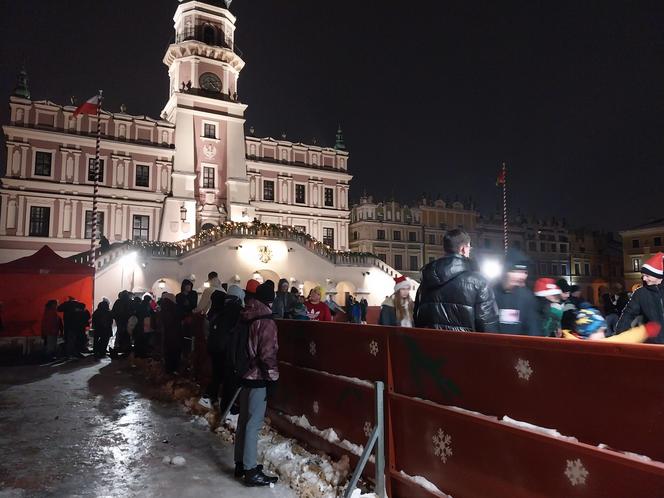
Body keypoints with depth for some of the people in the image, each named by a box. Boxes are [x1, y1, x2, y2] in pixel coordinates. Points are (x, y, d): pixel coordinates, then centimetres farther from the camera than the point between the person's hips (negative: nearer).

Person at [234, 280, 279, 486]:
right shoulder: (266, 321, -18)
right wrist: (273, 375, -8)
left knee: (244, 420, 17)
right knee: (253, 424, -2)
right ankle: (251, 471, 5)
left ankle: (240, 463, 29)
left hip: (245, 374, 8)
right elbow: (268, 354, -20)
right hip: (258, 377, -8)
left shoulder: (245, 316, 5)